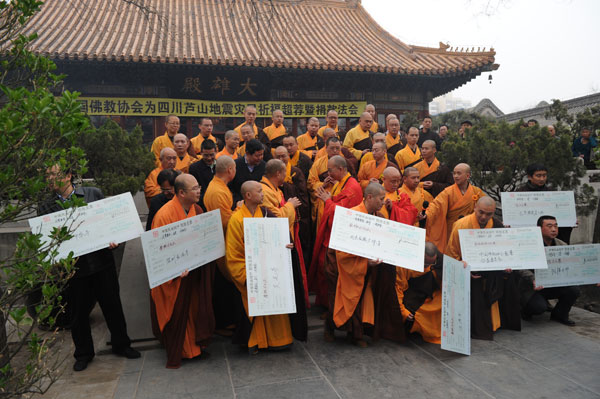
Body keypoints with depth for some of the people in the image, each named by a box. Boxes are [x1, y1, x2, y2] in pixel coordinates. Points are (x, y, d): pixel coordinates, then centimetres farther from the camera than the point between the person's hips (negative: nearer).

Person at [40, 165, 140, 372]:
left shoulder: (93, 193, 1)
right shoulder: (45, 208, 3)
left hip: (101, 261, 0)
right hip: (72, 267, 1)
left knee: (112, 305, 11)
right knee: (78, 313, 12)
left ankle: (121, 344, 30)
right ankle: (83, 353, 33)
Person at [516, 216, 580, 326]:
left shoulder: (562, 245, 3)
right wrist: (533, 279, -38)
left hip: (553, 286, 5)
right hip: (532, 288, -5)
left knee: (574, 290, -19)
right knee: (540, 306, -29)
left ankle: (559, 315, 8)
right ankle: (525, 309, 9)